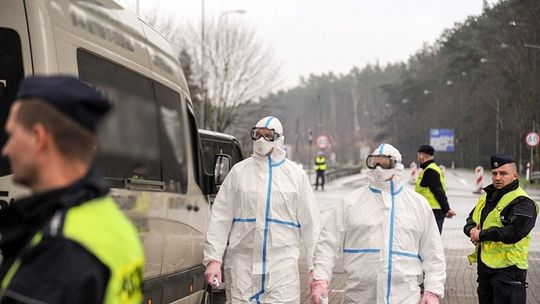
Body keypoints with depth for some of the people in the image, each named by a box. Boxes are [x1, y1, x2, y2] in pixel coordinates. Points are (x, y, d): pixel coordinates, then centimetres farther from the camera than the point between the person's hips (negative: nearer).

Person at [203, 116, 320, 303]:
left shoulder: (296, 175, 7)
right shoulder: (239, 171, 8)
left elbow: (310, 223, 8)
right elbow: (220, 219, 6)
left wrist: (315, 267, 5)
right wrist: (213, 258, -2)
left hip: (282, 266, -1)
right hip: (242, 264, 1)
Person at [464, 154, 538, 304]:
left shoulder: (522, 202, -13)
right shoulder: (488, 197, 16)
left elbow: (514, 232, -26)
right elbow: (471, 219, 21)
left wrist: (482, 235, -16)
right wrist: (471, 230, -6)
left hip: (508, 268, -9)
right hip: (484, 266, 9)